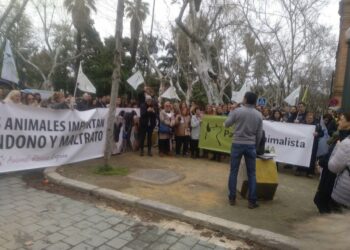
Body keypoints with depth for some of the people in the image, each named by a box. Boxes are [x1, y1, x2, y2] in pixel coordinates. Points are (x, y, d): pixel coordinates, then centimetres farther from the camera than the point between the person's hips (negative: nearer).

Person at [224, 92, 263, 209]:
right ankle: (252, 201, 11)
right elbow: (259, 134, 4)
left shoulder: (237, 111, -7)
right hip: (251, 145, 2)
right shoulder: (259, 115, 2)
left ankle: (232, 198, 14)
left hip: (237, 144, -1)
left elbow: (226, 124, 2)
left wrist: (231, 114, 18)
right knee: (251, 173, 8)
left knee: (233, 171, 8)